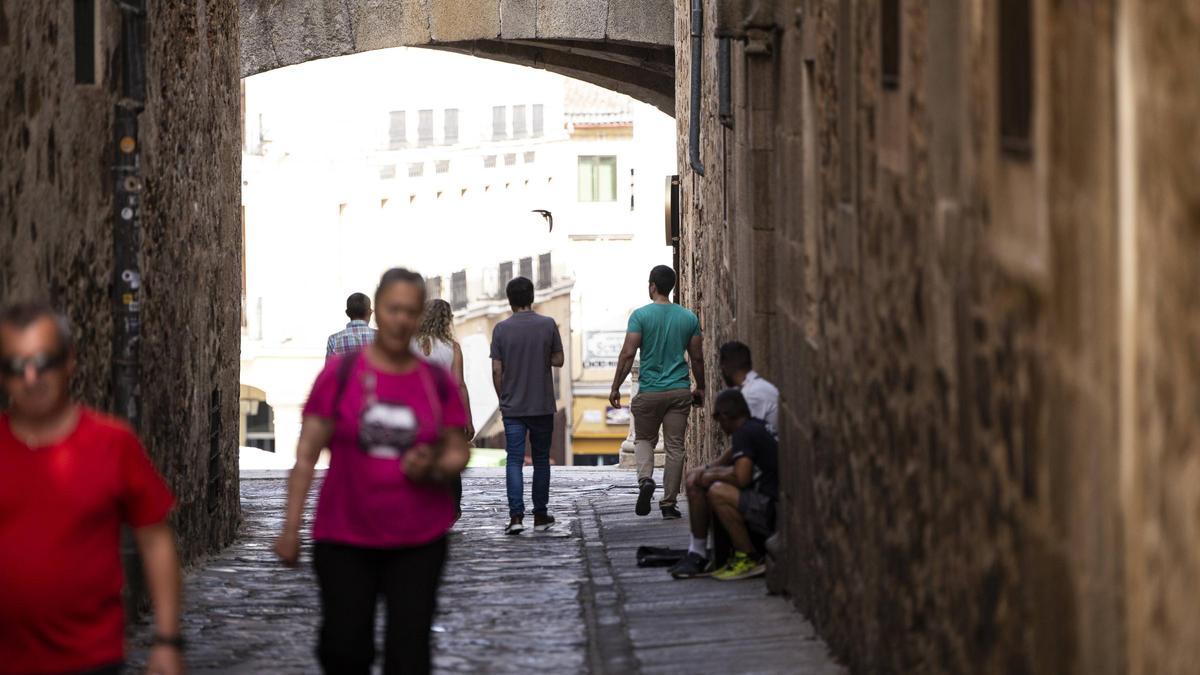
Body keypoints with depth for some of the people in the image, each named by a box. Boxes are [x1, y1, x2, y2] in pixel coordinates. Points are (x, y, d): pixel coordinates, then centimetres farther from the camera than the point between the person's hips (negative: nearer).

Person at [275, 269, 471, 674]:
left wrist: (433, 469, -14)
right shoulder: (341, 374, -4)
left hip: (418, 540, 1)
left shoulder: (437, 383, 3)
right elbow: (306, 454, -3)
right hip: (344, 538, -1)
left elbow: (458, 454, 10)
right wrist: (291, 527, -7)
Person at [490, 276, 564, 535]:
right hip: (542, 406, 1)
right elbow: (558, 360, 4)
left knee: (514, 461, -1)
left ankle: (516, 516, -13)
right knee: (541, 460, 12)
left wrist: (502, 398, 10)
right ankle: (540, 515, 17)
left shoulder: (501, 329, -5)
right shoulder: (548, 325, -4)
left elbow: (496, 370, -3)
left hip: (513, 407, -1)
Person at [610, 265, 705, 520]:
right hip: (680, 391, 2)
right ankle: (669, 504, 4)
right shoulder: (689, 318, 4)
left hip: (650, 391, -2)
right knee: (675, 447, 5)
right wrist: (700, 388, 21)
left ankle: (645, 478, -12)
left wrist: (615, 387, -3)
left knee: (643, 439, 16)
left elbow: (628, 354, -10)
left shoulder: (641, 315, -6)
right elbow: (697, 358, 7)